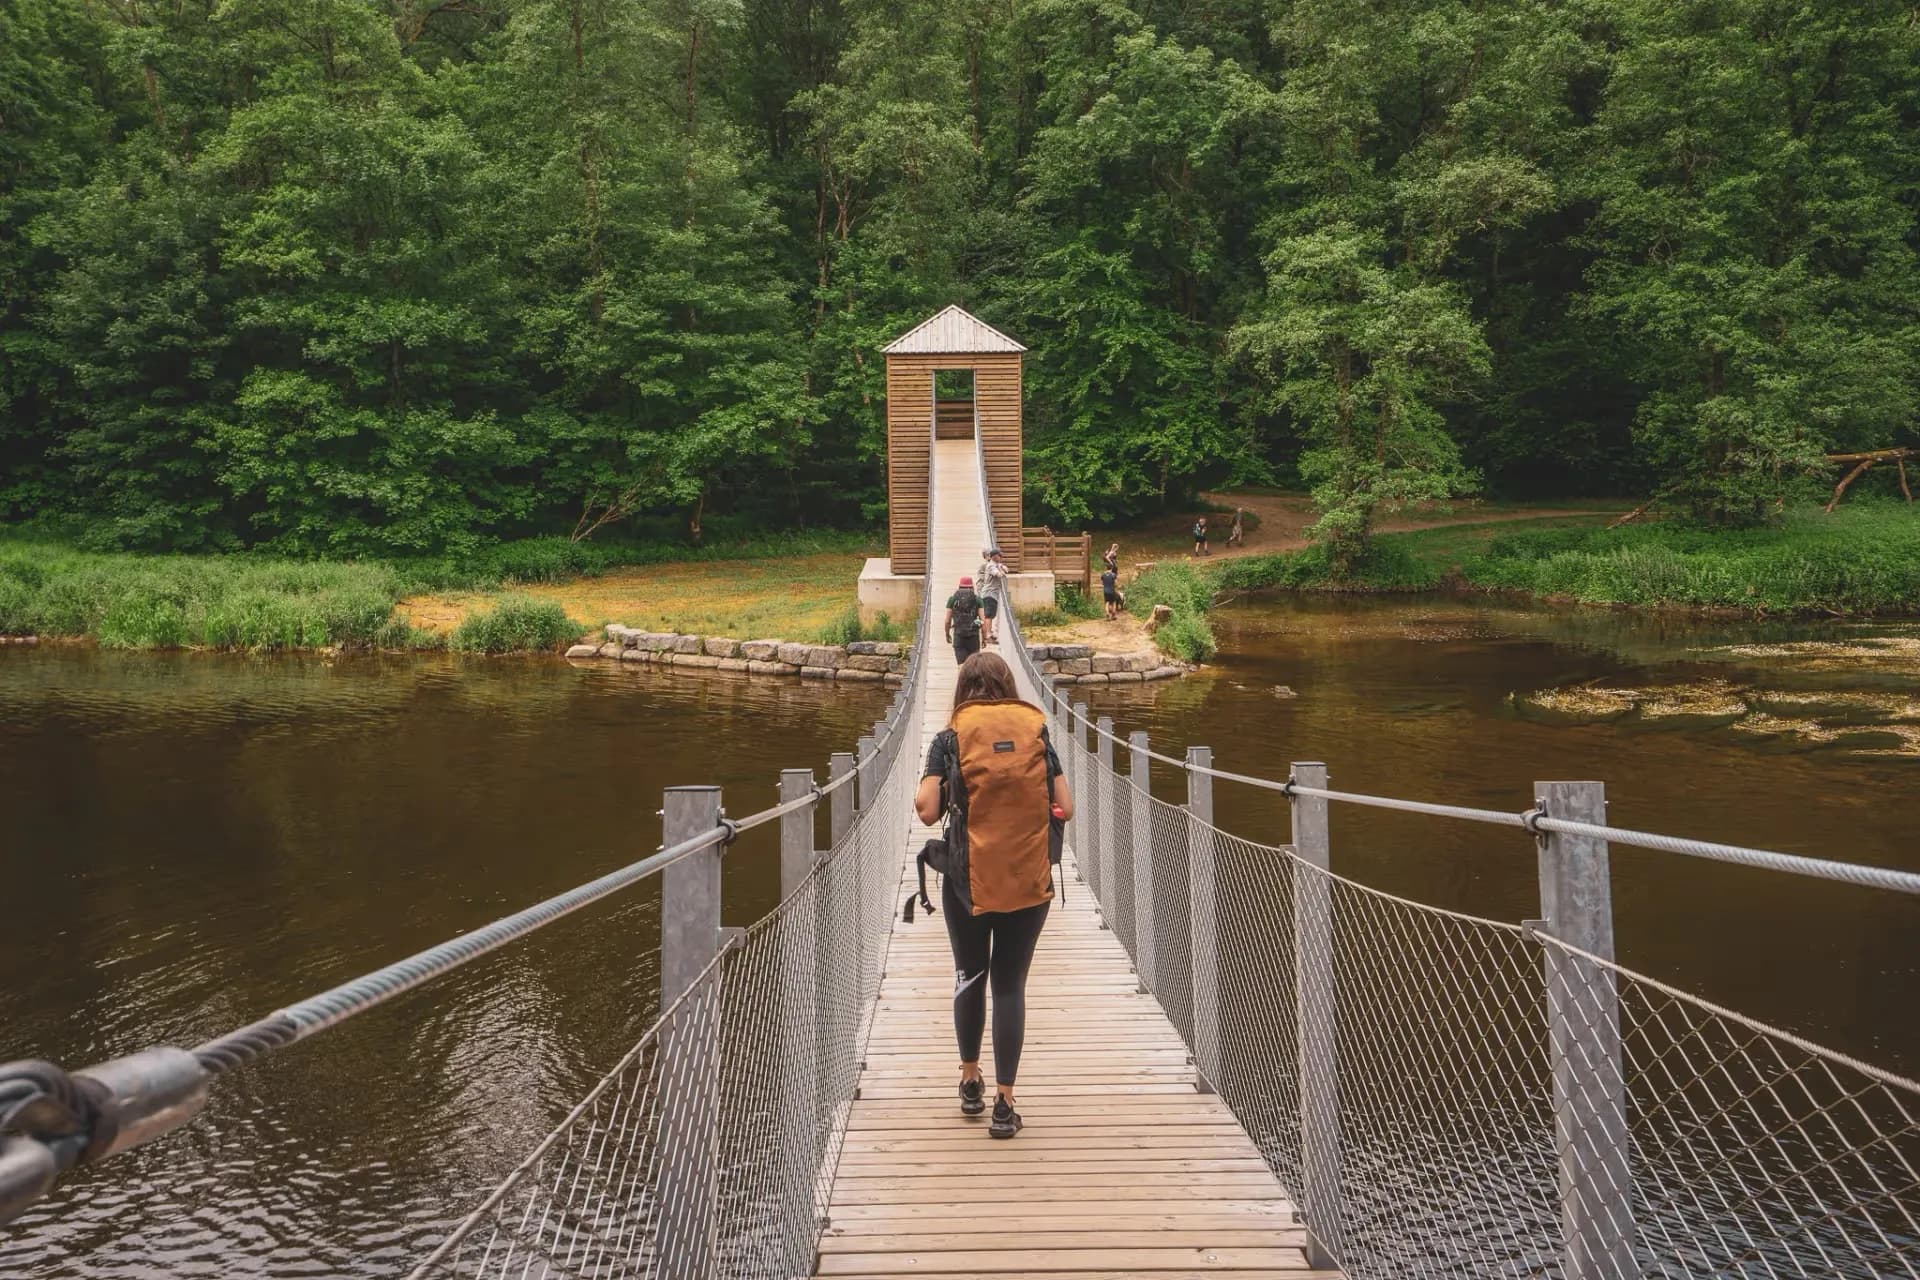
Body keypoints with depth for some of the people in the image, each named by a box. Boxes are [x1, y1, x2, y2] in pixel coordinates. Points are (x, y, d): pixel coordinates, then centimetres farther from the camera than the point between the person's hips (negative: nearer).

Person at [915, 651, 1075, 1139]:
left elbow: (927, 809, -12)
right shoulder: (1037, 729, 1)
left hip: (969, 879, 0)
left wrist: (949, 803, 10)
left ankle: (971, 1081, 32)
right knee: (1010, 984, 8)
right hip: (1030, 881, 1)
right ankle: (1004, 1103, 7)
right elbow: (1065, 807, -1)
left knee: (970, 977, 19)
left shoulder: (951, 736, -3)